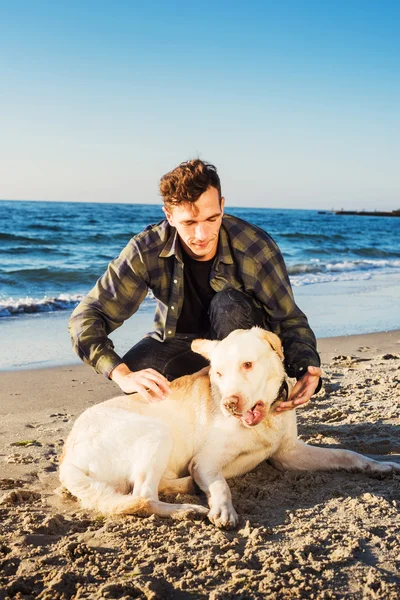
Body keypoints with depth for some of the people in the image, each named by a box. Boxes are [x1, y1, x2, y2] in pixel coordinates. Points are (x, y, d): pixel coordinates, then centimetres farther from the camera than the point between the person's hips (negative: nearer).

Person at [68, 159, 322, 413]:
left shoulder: (256, 246, -27)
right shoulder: (147, 251, -26)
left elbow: (290, 319, -20)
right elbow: (86, 318, -28)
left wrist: (307, 369, -43)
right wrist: (123, 375, -46)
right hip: (180, 340, 1)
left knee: (229, 303, -33)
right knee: (133, 368, -29)